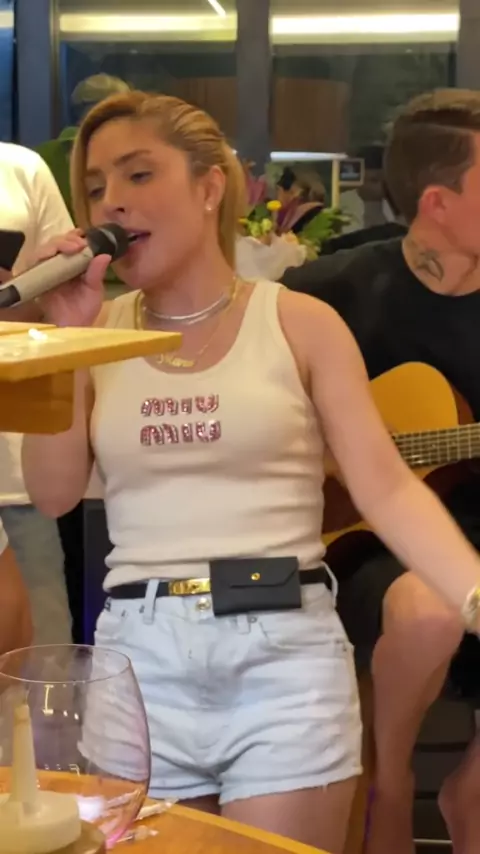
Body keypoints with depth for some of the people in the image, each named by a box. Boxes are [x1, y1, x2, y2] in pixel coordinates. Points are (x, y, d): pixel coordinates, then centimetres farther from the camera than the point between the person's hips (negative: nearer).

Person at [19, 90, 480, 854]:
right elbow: (53, 493, 1)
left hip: (285, 649, -2)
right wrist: (70, 337, -6)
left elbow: (387, 487, -8)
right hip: (139, 656, 3)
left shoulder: (301, 324, -1)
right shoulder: (101, 330, 8)